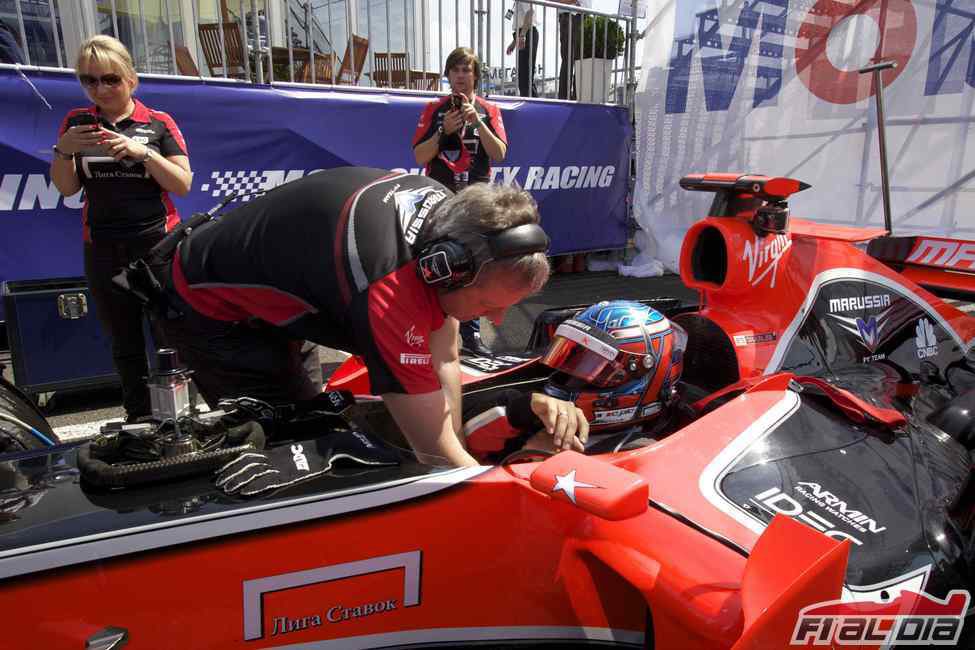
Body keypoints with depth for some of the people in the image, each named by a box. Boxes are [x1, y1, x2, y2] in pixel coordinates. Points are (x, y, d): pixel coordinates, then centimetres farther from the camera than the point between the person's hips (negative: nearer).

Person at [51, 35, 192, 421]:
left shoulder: (159, 123, -1)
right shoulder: (76, 122, 7)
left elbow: (184, 184, -7)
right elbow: (66, 188, 5)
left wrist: (141, 152, -19)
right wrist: (63, 150, -13)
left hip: (158, 243, -3)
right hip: (102, 250, 3)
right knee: (123, 342, 12)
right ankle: (137, 417, 26)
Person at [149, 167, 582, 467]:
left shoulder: (450, 210, -16)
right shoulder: (388, 284, -44)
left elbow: (444, 364, -12)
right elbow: (433, 450, -39)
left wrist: (460, 460, -15)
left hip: (263, 290, 8)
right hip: (208, 308, -8)